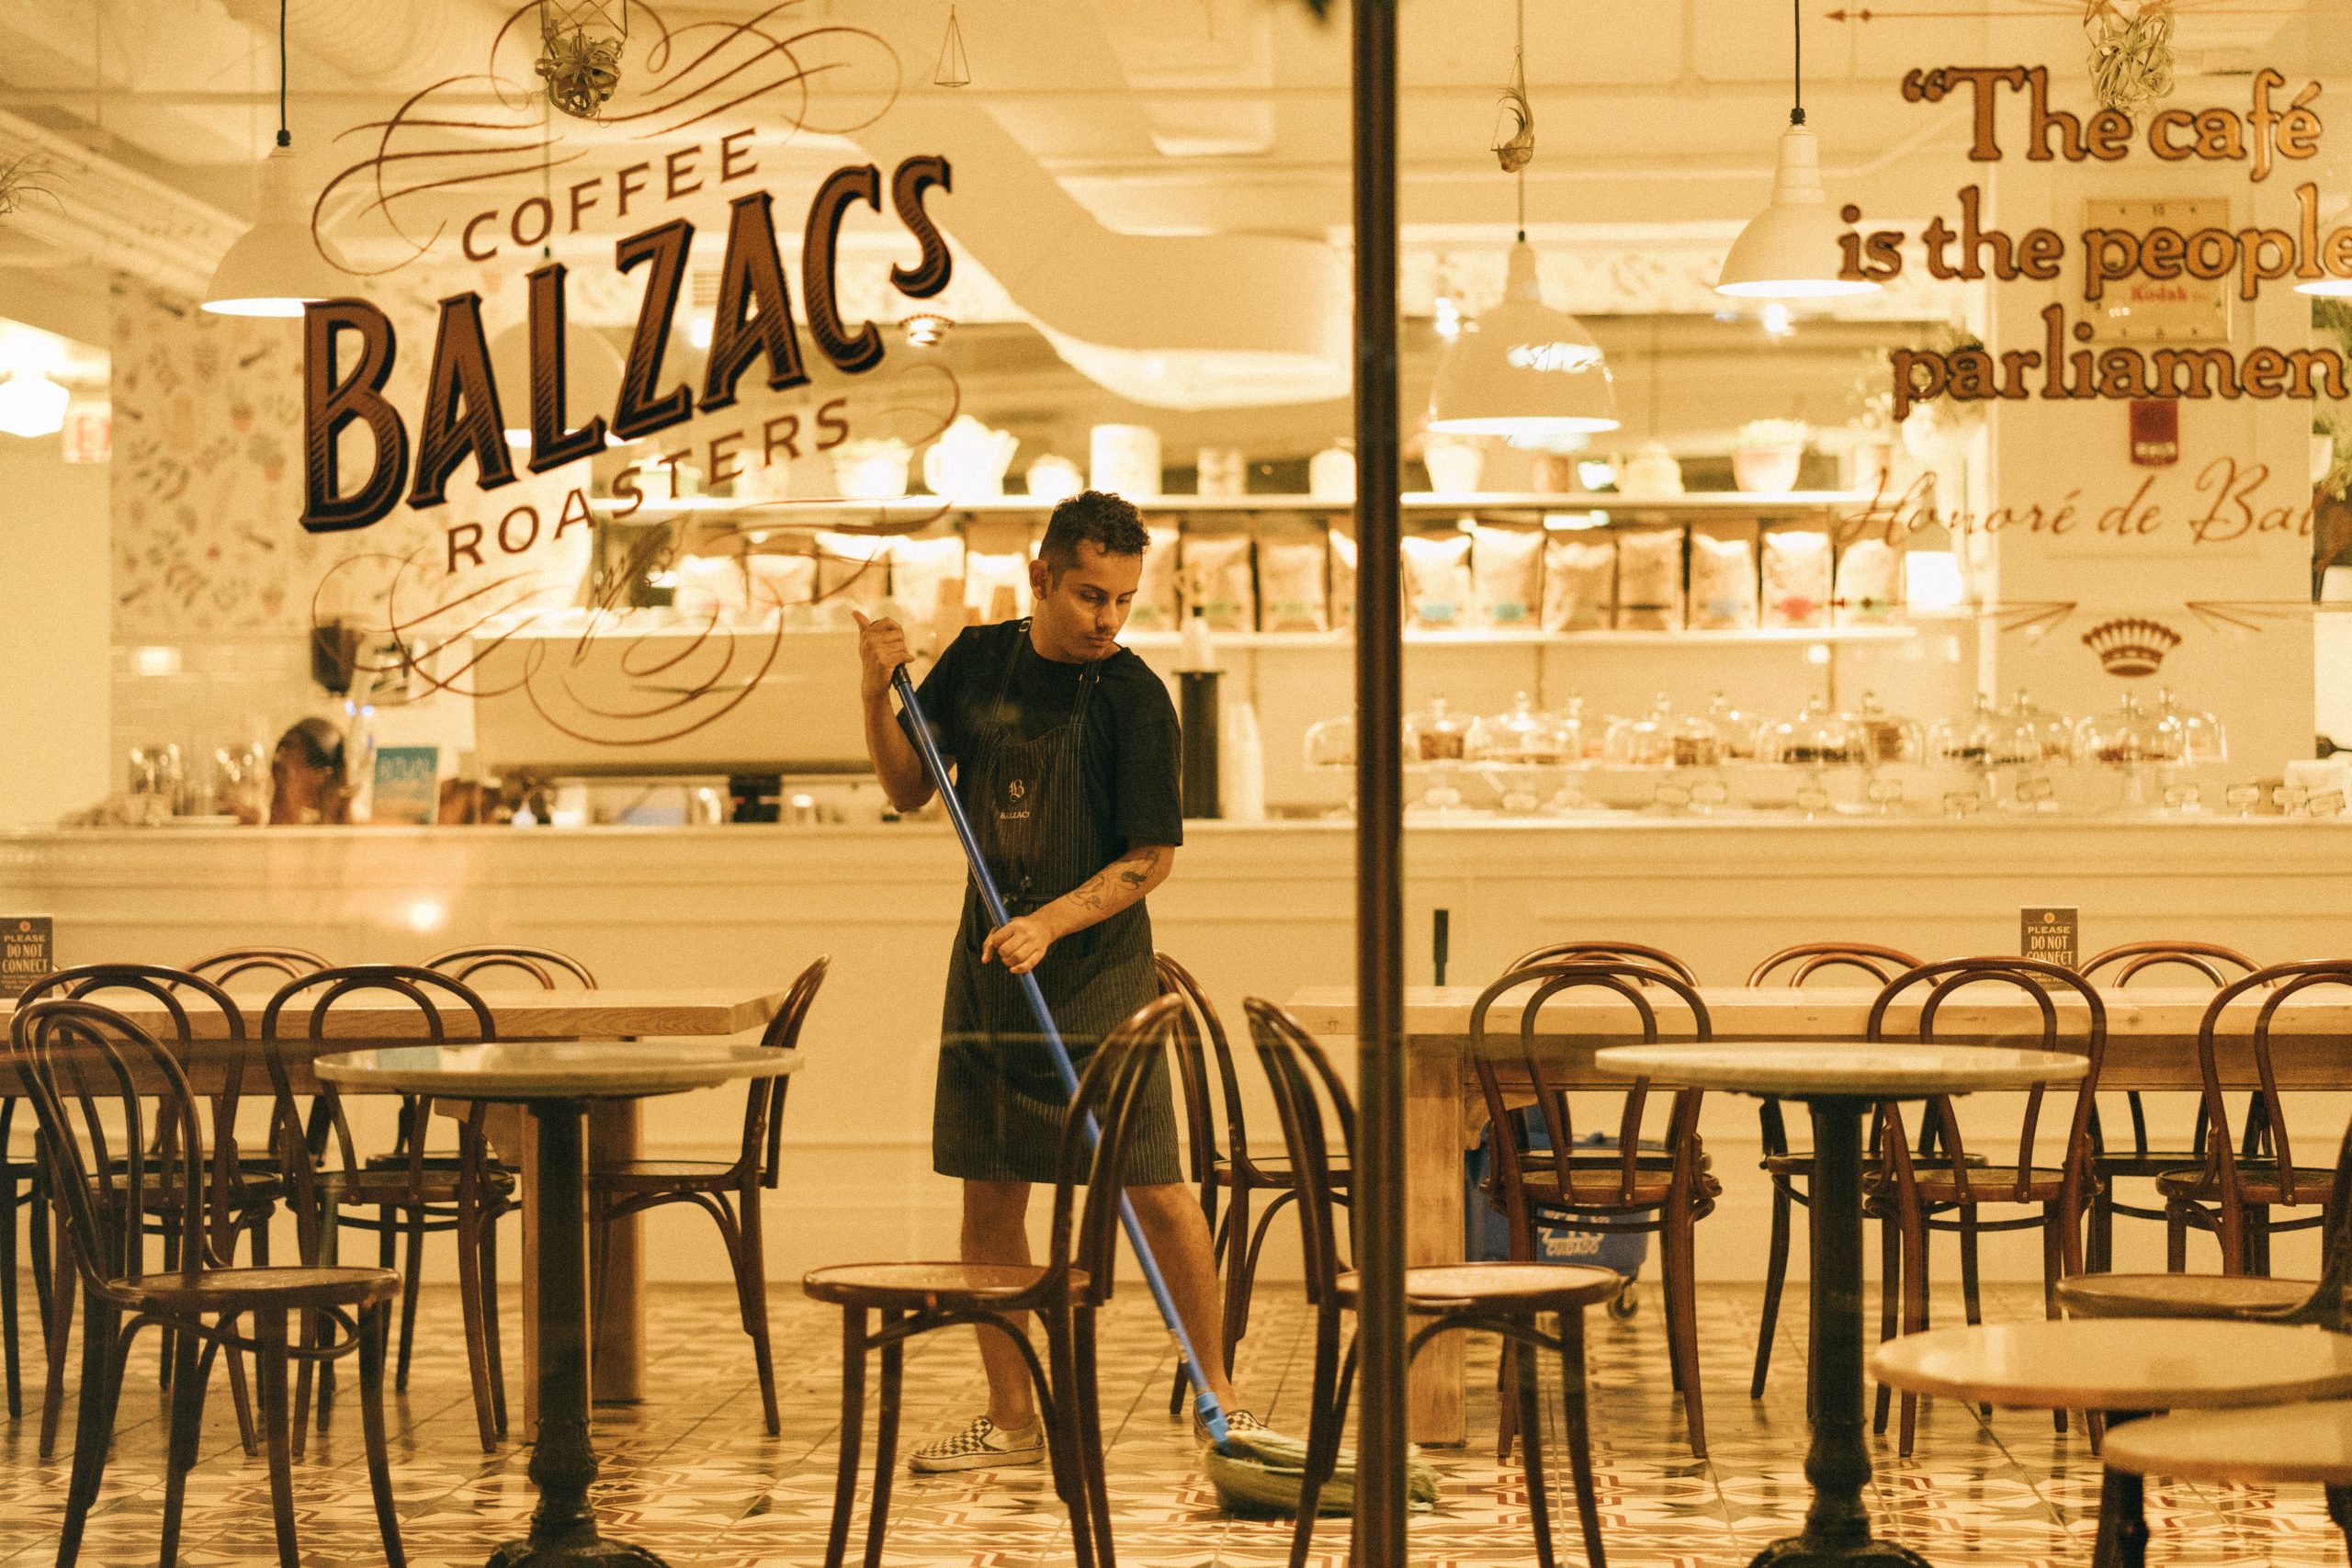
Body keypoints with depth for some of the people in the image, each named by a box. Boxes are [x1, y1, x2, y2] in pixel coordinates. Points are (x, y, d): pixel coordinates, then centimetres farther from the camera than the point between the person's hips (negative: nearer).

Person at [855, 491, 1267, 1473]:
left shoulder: (1132, 695, -10)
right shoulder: (977, 660, 4)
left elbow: (1150, 860, -10)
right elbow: (909, 790, 11)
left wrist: (1050, 923, -23)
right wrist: (876, 694, -5)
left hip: (1097, 974, -4)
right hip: (986, 965, 4)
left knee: (1153, 1189, -4)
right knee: (989, 1194, 5)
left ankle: (1218, 1396, 10)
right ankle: (1011, 1419, 13)